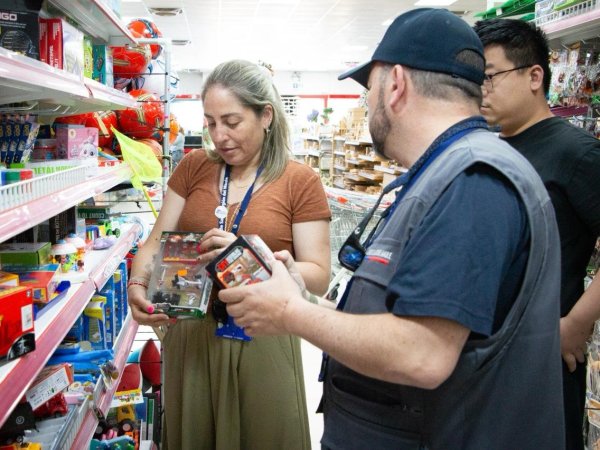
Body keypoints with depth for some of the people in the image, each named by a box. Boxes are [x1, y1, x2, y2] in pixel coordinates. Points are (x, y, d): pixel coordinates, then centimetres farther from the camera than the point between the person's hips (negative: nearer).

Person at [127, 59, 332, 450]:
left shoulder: (301, 182, -7)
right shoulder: (193, 168, 4)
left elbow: (318, 276, -10)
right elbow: (157, 242, 5)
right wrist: (138, 285, -16)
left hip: (262, 341, -3)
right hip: (190, 336, 3)